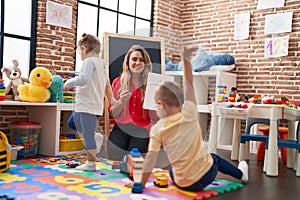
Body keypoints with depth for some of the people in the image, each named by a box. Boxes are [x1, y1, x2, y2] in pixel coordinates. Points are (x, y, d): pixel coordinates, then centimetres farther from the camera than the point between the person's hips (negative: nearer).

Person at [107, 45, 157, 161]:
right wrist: (121, 102, -15)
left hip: (142, 131, -1)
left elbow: (154, 118, -2)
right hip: (121, 129, 1)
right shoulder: (118, 82, 4)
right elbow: (113, 114, 5)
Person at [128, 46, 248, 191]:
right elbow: (188, 84, -12)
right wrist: (186, 59, -6)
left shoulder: (157, 129, -13)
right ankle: (241, 174, 56)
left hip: (183, 183, 0)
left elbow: (151, 158, -15)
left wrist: (141, 184, -6)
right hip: (206, 175, 0)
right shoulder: (188, 115, -15)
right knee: (214, 158, 37)